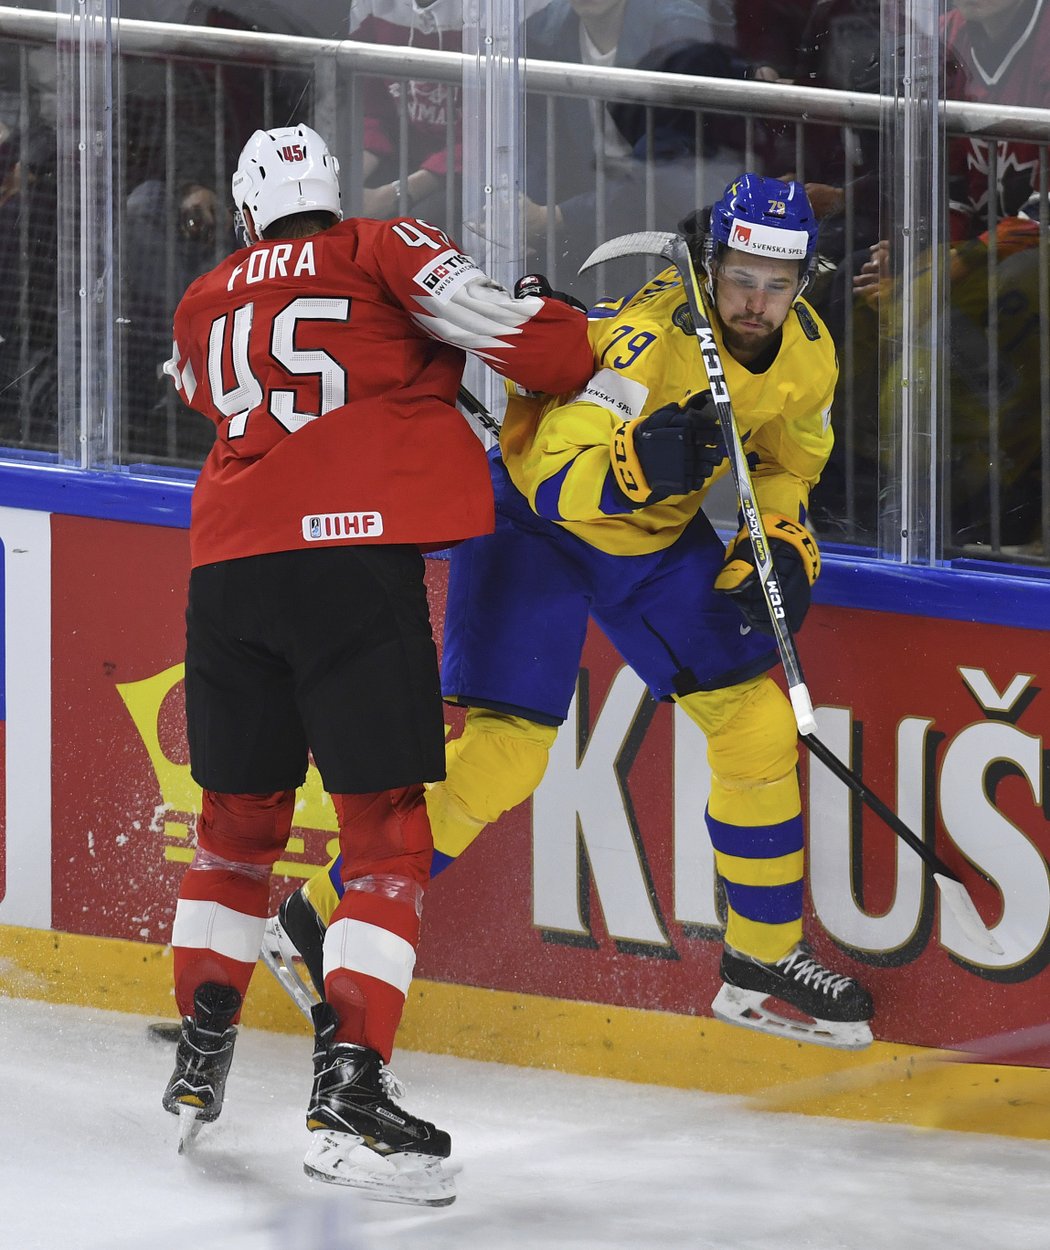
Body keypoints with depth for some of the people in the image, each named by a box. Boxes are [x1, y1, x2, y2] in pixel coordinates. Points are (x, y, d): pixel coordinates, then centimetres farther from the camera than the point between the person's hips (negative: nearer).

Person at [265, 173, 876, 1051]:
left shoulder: (806, 355, -11)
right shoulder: (652, 338, -34)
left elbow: (787, 463, 9)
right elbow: (556, 483, -37)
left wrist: (782, 545, -9)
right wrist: (640, 462, -55)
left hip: (659, 532, 7)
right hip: (532, 516, -7)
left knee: (758, 724, 0)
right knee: (502, 749, -15)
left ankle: (764, 959, 15)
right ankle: (322, 919, -1)